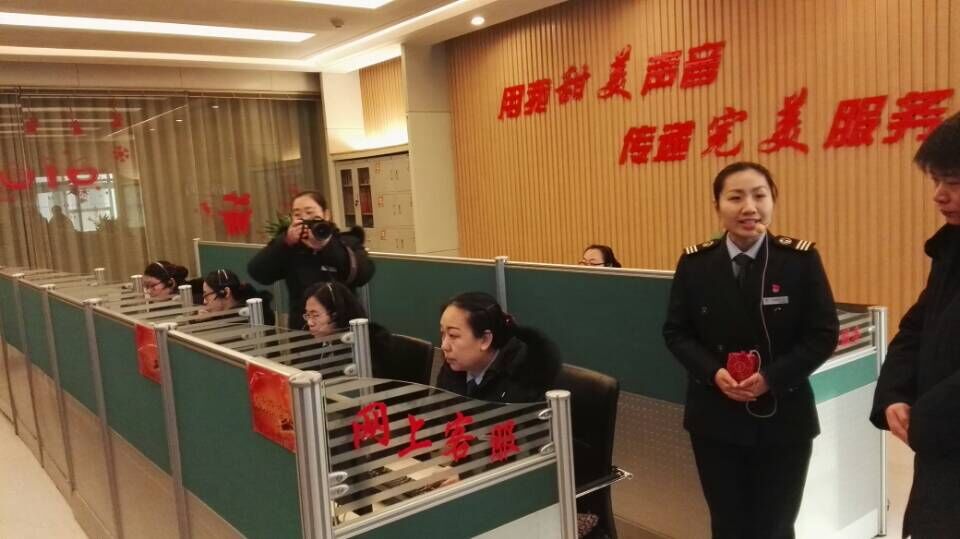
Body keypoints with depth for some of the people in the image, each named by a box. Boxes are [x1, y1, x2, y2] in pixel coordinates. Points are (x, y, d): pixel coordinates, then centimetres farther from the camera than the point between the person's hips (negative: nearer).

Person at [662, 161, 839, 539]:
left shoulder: (801, 260, -8)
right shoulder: (695, 263, -3)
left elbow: (824, 334, -5)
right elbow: (676, 332, 1)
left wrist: (772, 377, -17)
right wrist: (713, 373, -15)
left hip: (783, 418, -1)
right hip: (715, 418, 1)